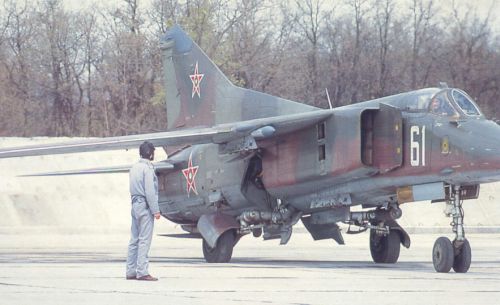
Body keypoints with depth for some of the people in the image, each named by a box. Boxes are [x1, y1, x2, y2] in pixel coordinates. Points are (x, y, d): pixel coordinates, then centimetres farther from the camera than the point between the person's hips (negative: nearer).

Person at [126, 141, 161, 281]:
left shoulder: (135, 167, 14)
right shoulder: (147, 168, -12)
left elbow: (133, 189, 14)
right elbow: (150, 191, -16)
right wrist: (155, 210, -14)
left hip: (135, 205, 8)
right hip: (145, 206, -8)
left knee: (135, 239, 10)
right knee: (144, 240, -8)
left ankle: (131, 271, 11)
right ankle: (142, 272, -10)